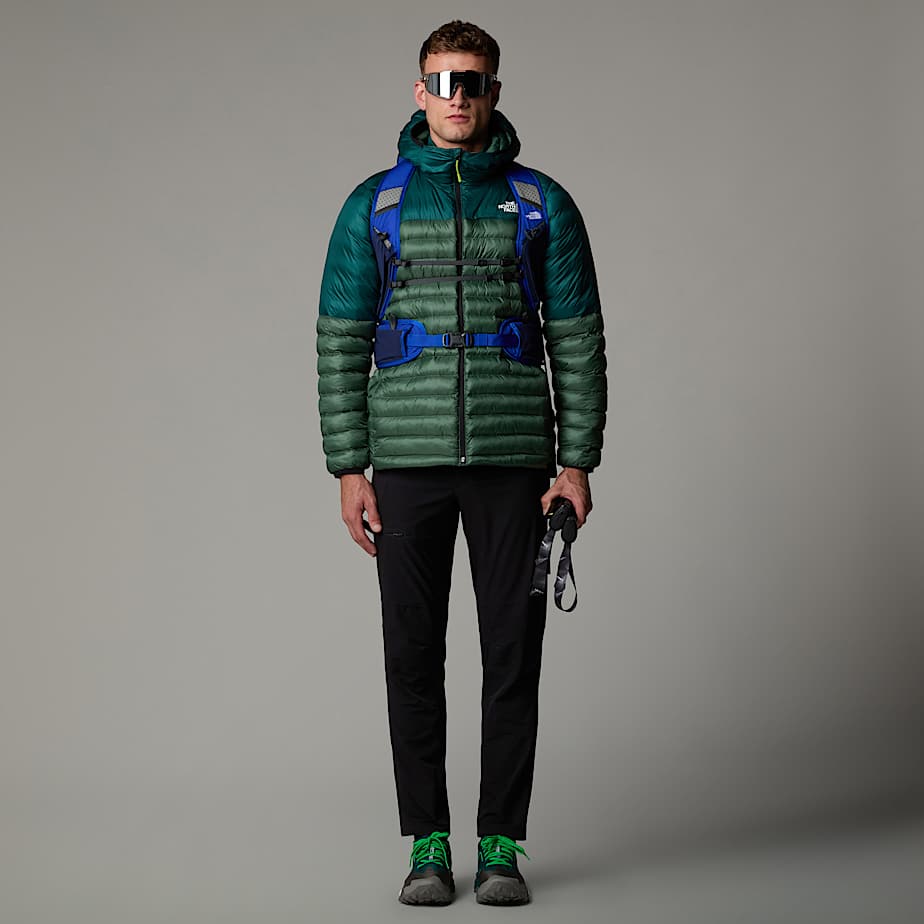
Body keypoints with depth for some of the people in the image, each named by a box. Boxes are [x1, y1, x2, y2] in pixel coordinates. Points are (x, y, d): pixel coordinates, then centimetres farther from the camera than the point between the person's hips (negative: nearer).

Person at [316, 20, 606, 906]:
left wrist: (578, 463, -3)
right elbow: (341, 343, 5)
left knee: (512, 655, 1)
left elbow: (578, 339, 4)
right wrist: (348, 470, -2)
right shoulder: (373, 207, 5)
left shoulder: (542, 204, 4)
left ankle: (501, 845, 11)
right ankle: (427, 846, 12)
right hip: (408, 465, 0)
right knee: (414, 657, 2)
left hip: (513, 463, 0)